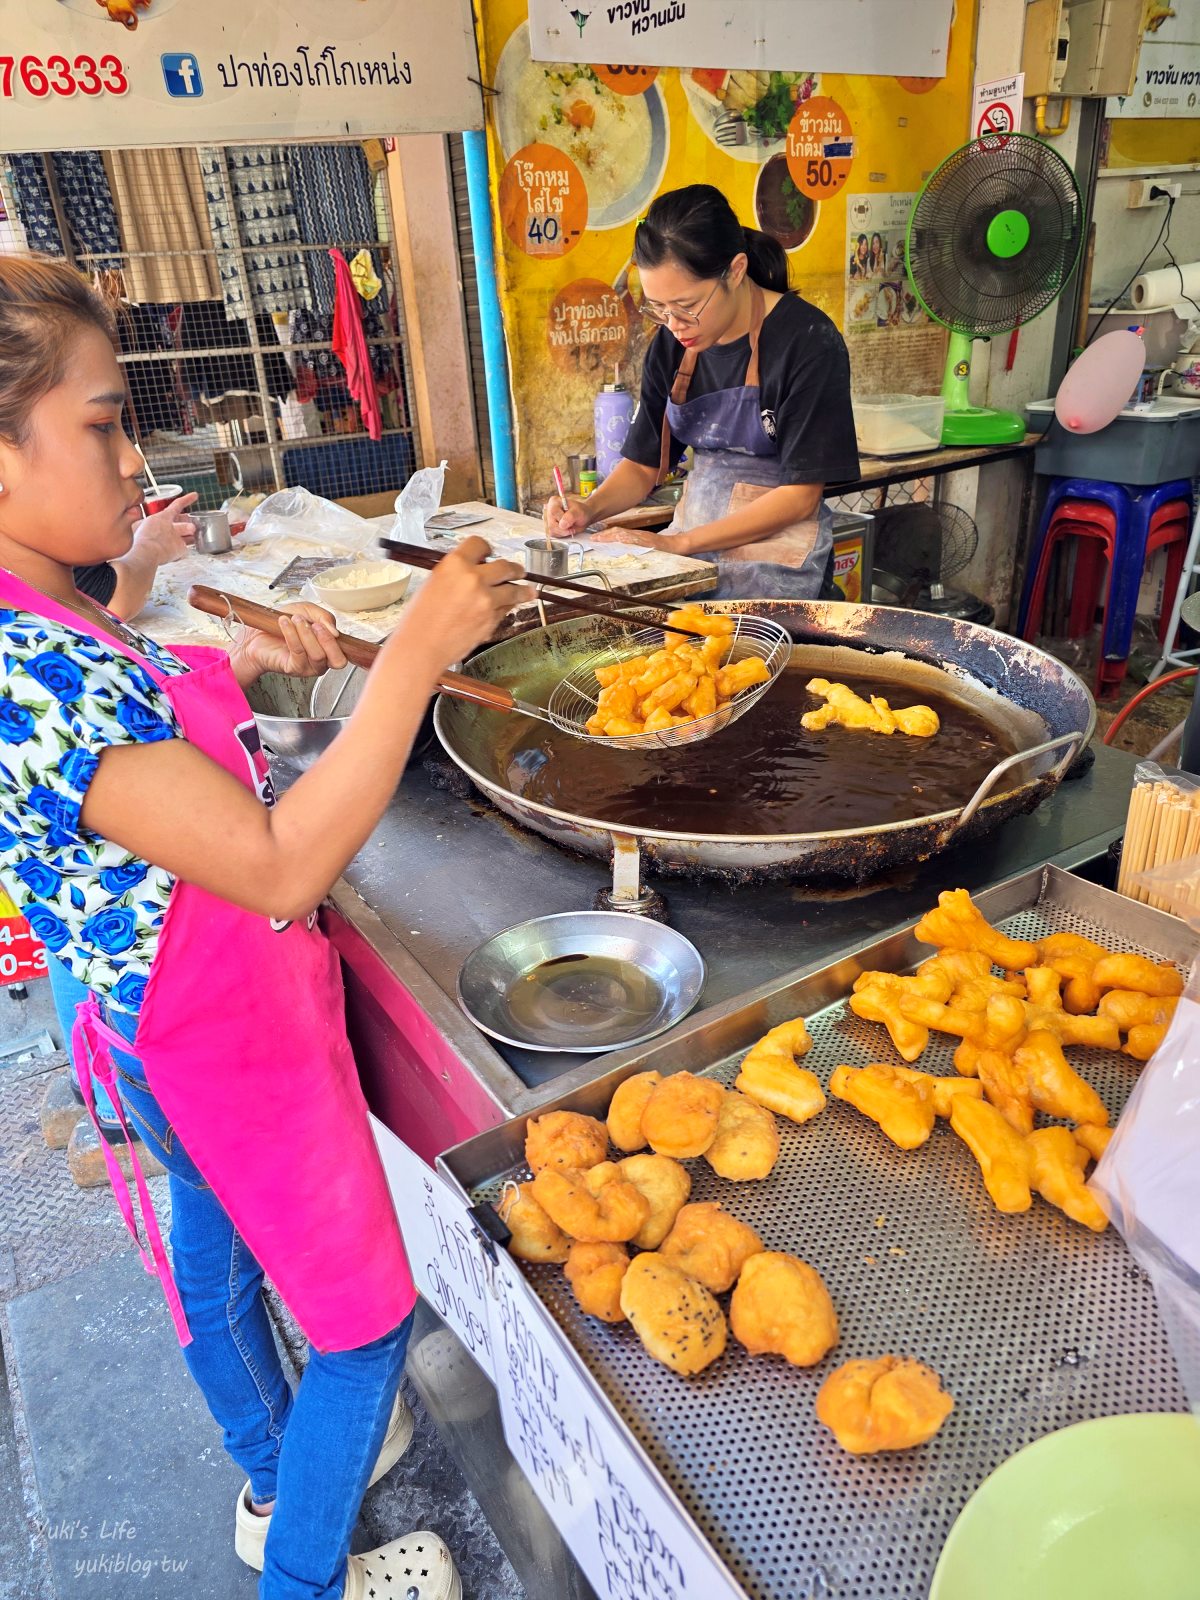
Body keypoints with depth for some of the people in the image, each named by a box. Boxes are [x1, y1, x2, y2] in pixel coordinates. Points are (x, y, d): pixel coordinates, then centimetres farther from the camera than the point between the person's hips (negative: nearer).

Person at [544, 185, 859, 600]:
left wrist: (678, 543, -19)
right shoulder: (671, 344, 6)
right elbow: (643, 465, 12)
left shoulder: (808, 342, -11)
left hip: (777, 557, -5)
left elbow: (800, 495, -13)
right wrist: (588, 510, -10)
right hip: (690, 547, 5)